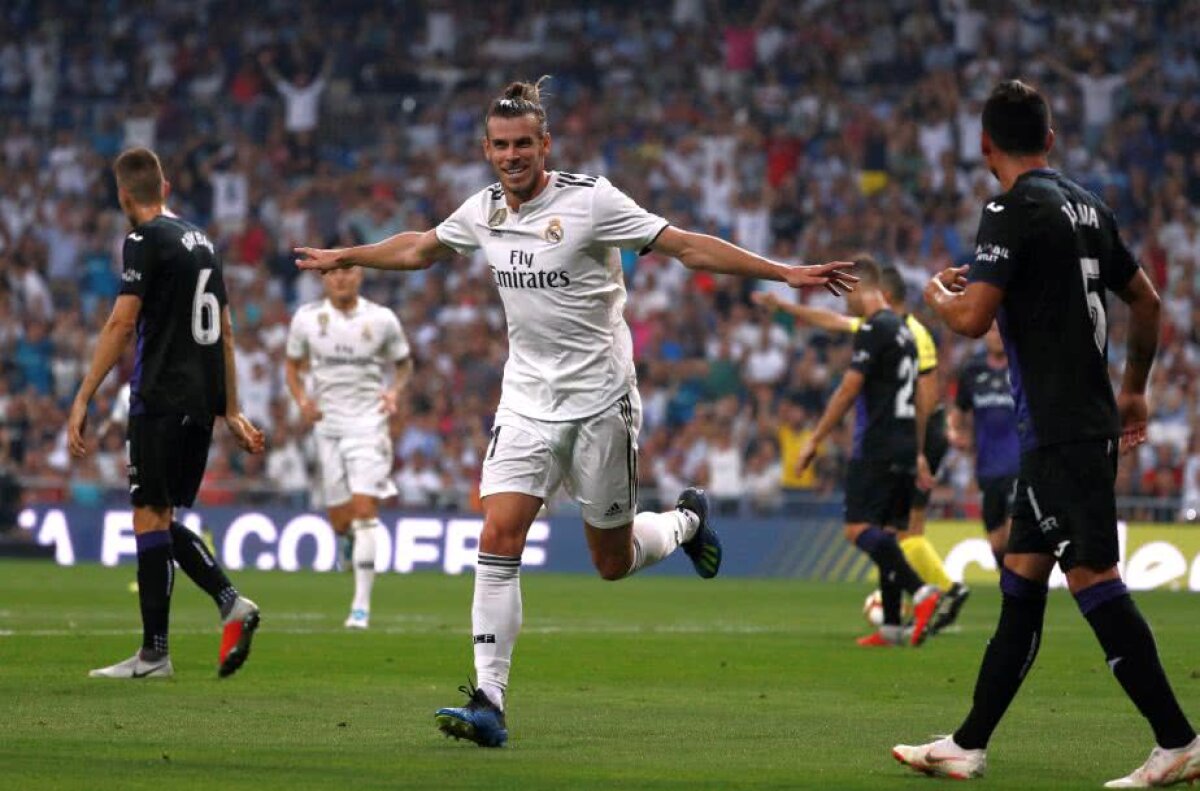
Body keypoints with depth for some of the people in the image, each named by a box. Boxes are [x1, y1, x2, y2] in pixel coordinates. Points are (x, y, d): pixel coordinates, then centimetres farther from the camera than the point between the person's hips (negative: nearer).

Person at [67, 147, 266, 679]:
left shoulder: (146, 240, -7)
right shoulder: (201, 241, 17)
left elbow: (122, 322, -14)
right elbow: (225, 332, 20)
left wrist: (82, 401, -13)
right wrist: (231, 412, 25)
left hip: (160, 399, -8)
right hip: (203, 398, 8)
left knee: (150, 517, -4)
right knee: (161, 519, 13)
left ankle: (154, 652, -4)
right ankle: (230, 602, -3)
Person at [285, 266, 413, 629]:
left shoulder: (381, 319, -2)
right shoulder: (307, 318, 2)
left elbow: (404, 363, 12)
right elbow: (293, 366, 13)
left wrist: (395, 391, -9)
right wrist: (302, 401, -6)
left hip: (368, 421, -3)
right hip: (327, 422, 3)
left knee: (364, 512, -15)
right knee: (340, 523, 4)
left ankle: (362, 605, -13)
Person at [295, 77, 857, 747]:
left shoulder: (590, 200, -13)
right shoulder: (484, 211, 4)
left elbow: (687, 246, -13)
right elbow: (419, 248, 25)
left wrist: (785, 272, -19)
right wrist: (345, 258, 33)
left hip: (600, 402, -4)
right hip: (528, 402, 4)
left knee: (614, 561, 4)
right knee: (500, 535, -14)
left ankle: (687, 520, 39)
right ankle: (489, 703, -15)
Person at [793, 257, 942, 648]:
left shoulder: (873, 329, -11)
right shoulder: (903, 330, 17)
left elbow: (848, 391, -14)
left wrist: (814, 440, -9)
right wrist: (918, 453, 27)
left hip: (876, 450, -9)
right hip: (904, 449, 9)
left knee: (859, 528, -14)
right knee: (886, 534, 10)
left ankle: (920, 591, -28)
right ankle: (891, 626, 7)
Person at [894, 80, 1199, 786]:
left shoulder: (1015, 211, -12)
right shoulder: (1087, 206, 13)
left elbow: (972, 318, -19)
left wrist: (937, 293, 4)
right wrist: (1135, 389, 32)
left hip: (1062, 432, -9)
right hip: (1087, 423, 9)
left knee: (1093, 577, -9)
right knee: (1022, 577, 12)